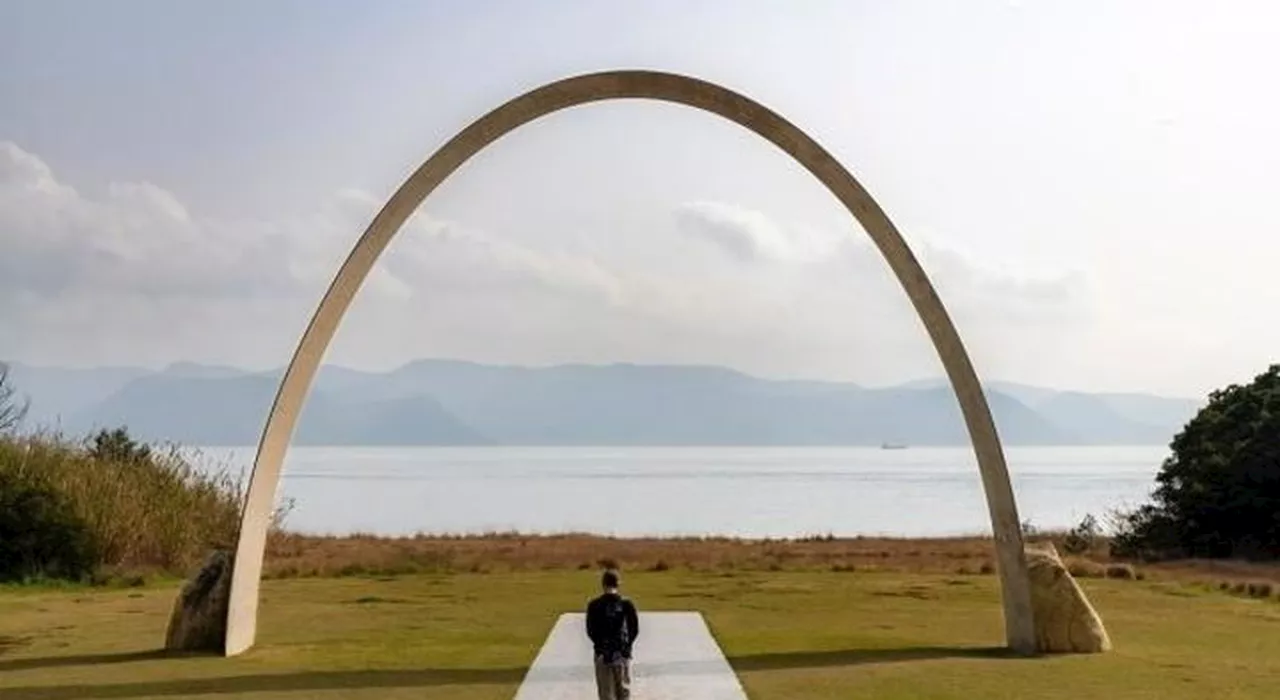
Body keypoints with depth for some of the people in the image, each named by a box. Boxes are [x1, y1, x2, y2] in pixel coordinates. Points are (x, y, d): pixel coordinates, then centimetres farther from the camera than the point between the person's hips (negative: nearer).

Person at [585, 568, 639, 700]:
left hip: (603, 654, -1)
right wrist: (626, 644, 10)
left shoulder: (594, 605, -6)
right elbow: (635, 629, -4)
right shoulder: (626, 603, -4)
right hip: (623, 654, 1)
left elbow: (590, 631, -4)